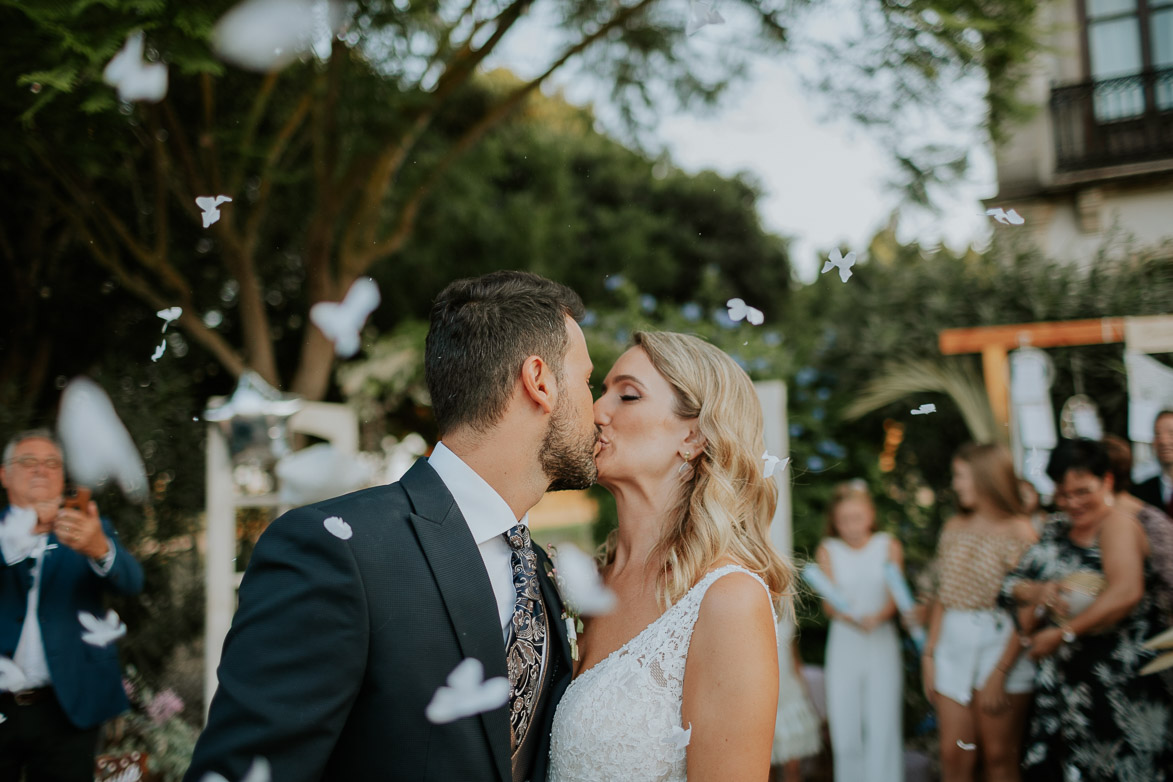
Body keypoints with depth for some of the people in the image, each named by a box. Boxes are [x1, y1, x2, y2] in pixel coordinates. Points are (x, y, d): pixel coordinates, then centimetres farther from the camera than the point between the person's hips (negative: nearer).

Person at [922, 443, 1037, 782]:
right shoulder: (954, 527, 11)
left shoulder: (1019, 531, -9)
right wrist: (929, 654, 8)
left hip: (999, 643, -5)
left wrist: (1000, 672, -17)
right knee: (953, 754, 6)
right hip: (953, 644, 6)